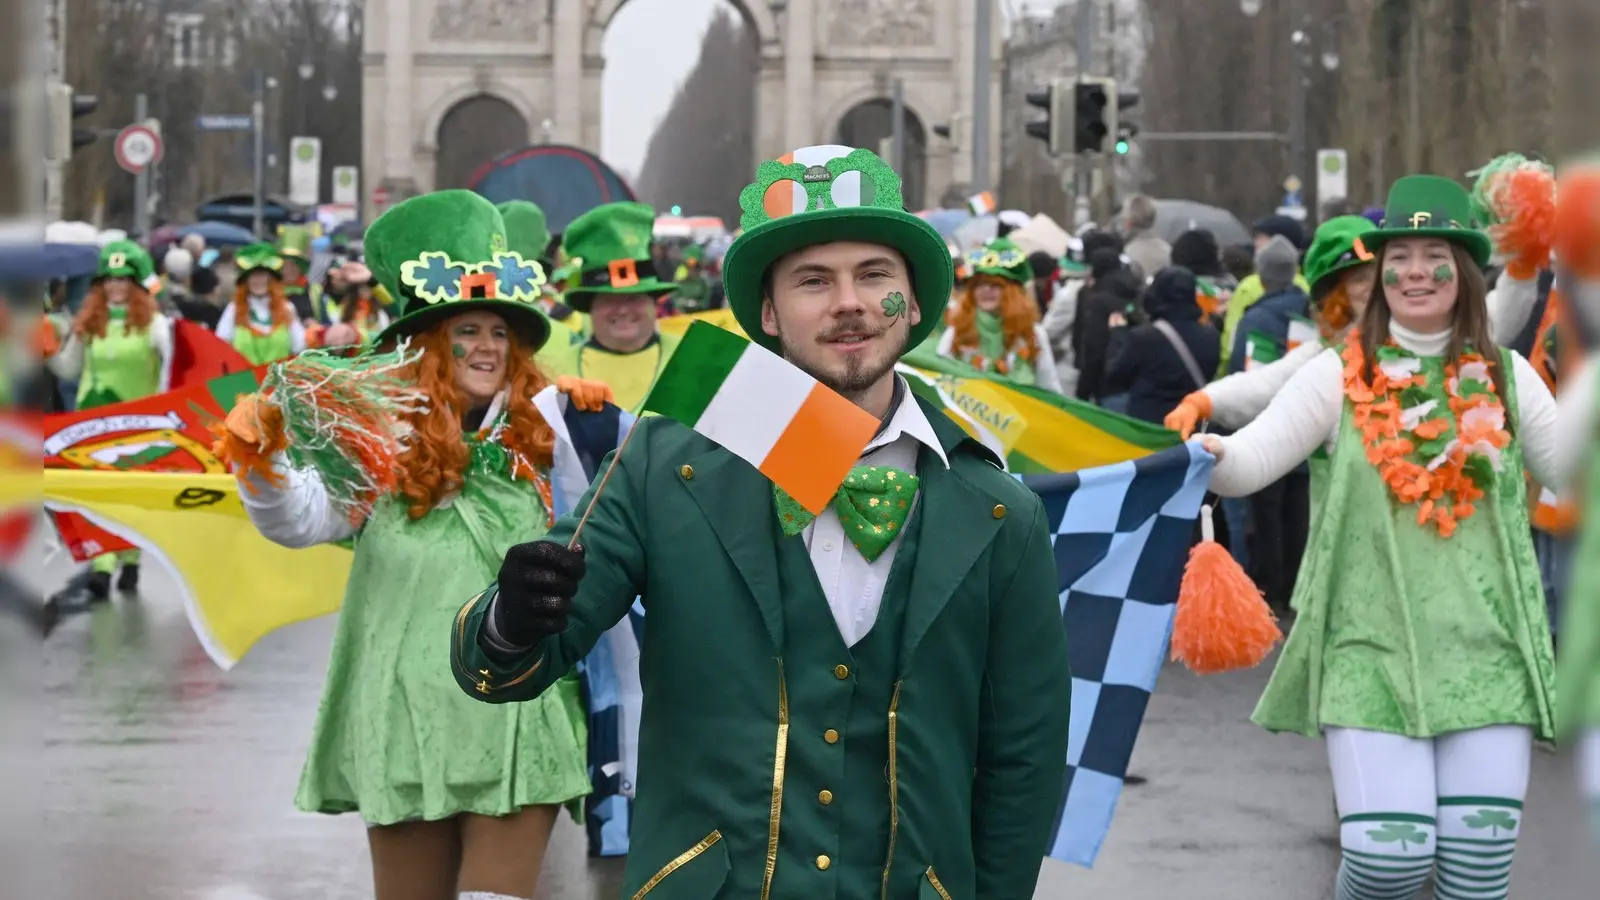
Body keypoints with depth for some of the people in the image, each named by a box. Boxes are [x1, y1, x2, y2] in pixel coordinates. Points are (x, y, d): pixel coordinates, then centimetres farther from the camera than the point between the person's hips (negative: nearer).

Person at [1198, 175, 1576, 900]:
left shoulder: (1505, 378, 10)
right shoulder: (1340, 375, 4)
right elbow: (1250, 461, -5)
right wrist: (1209, 455, -26)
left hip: (1487, 650, 2)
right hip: (1371, 646, -2)